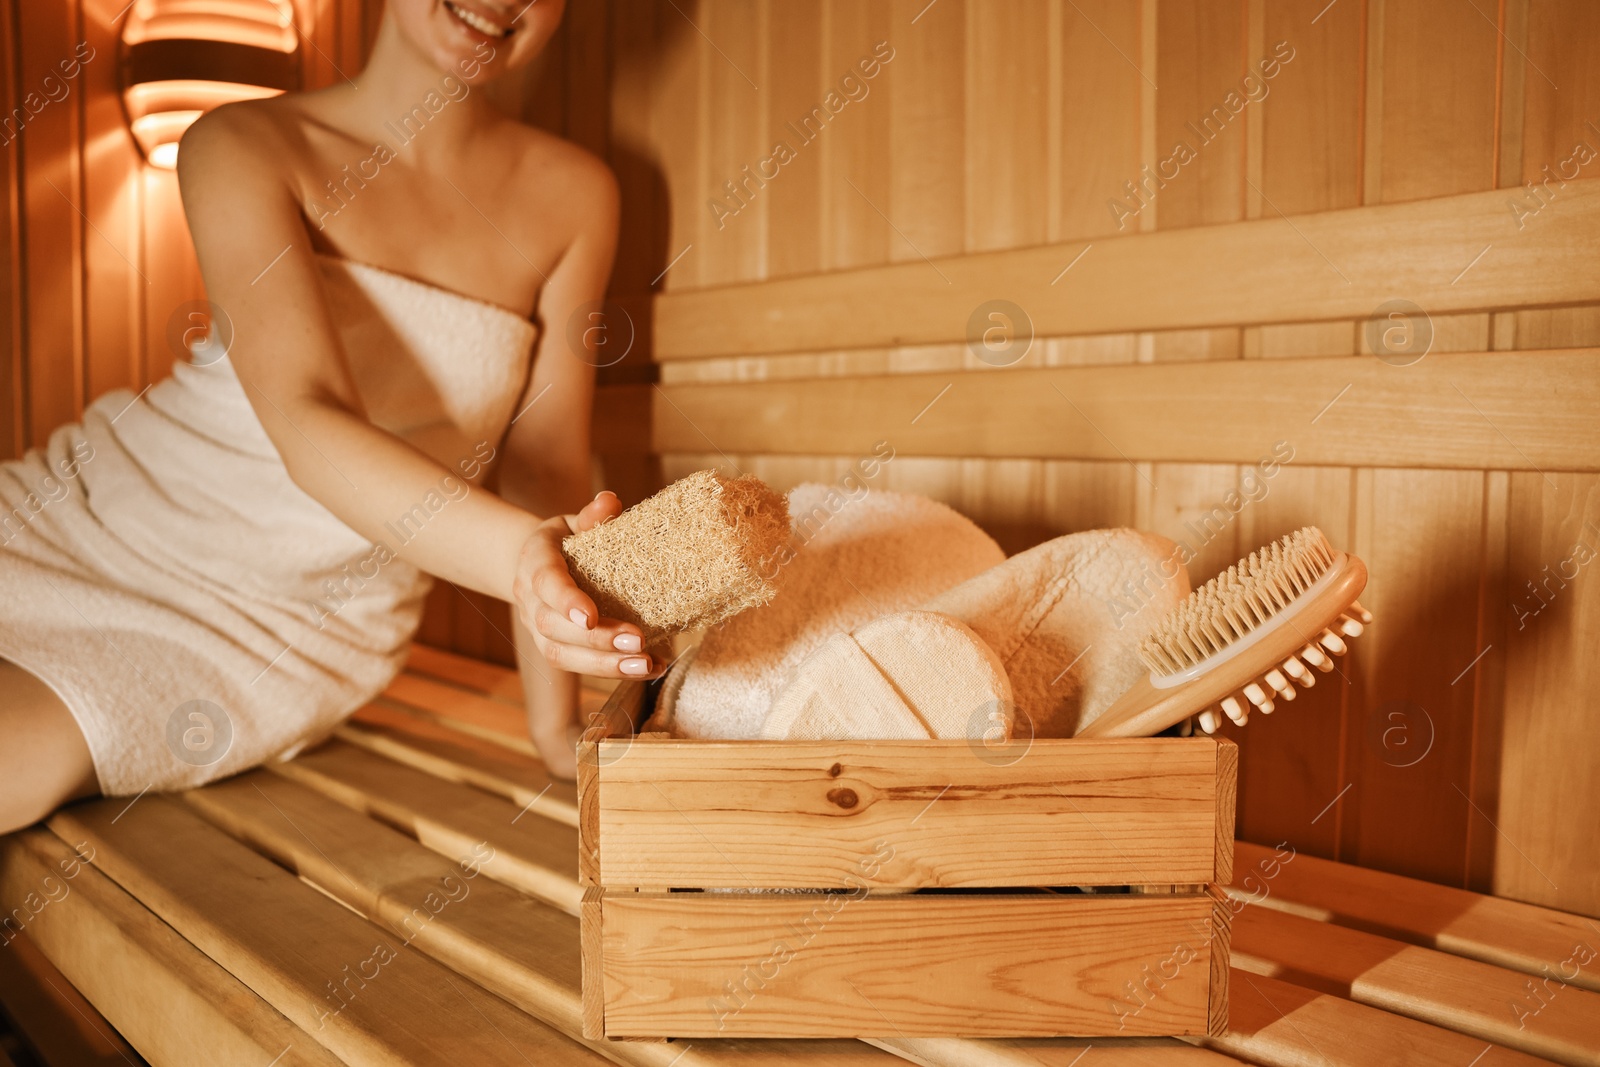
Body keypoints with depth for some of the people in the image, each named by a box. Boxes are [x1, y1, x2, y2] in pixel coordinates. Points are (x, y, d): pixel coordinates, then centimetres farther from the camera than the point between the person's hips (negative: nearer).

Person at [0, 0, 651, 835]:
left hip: (290, 624, 0)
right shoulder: (241, 146, -11)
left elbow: (544, 459, -4)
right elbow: (307, 425, -26)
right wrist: (515, 553, -45)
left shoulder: (571, 196, -4)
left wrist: (555, 722, -9)